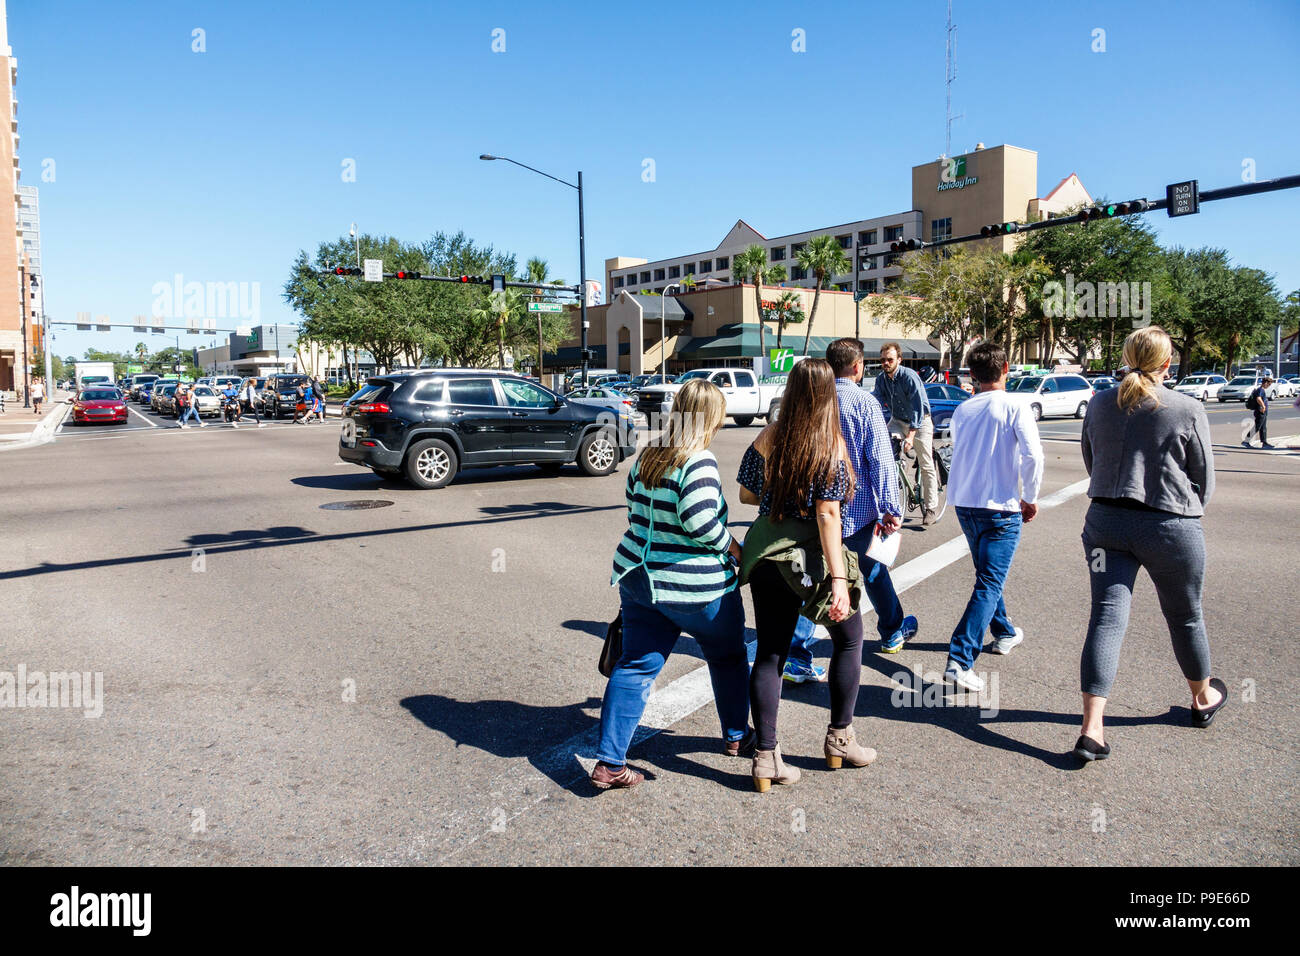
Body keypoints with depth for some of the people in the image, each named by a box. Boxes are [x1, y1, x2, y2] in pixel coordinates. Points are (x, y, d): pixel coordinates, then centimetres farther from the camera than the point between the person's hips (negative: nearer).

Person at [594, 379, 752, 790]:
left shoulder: (645, 458, 6)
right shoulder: (699, 462, -17)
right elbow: (700, 522, -25)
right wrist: (734, 549, -9)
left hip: (638, 578, 6)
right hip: (695, 587, -6)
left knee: (635, 667, 9)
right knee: (728, 658, 19)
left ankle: (609, 762, 9)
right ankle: (737, 736, 36)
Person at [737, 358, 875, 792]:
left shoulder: (767, 438, 0)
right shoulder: (829, 444, -13)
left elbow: (747, 494, 7)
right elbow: (828, 515, -18)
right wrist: (838, 580, -18)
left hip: (767, 555, 4)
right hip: (811, 557, -4)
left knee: (769, 653, 10)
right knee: (849, 641, 20)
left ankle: (766, 758, 12)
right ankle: (840, 740, 29)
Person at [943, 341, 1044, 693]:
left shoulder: (961, 410, 6)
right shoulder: (1014, 408, -10)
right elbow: (1032, 456, -19)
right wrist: (1030, 498, -7)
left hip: (964, 504, 6)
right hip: (1001, 508, -6)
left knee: (988, 575, 25)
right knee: (988, 585, -5)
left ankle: (1004, 633, 43)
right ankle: (959, 660, -15)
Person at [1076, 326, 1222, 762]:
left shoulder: (1099, 404, 1)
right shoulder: (1188, 410, -9)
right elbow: (1204, 476, 1)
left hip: (1105, 521, 3)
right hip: (1170, 527, -2)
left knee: (1106, 616, -1)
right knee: (1185, 617, 18)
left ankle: (1092, 728, -10)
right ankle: (1203, 698, 44)